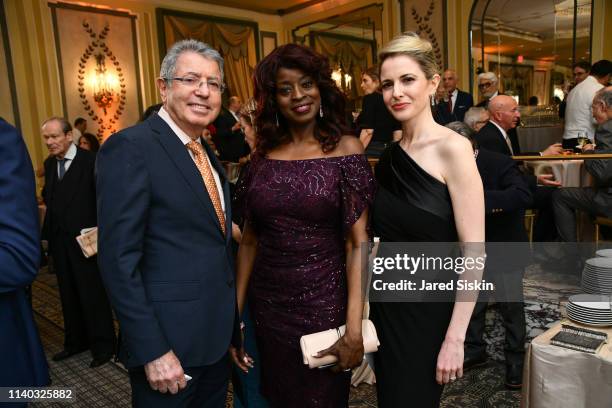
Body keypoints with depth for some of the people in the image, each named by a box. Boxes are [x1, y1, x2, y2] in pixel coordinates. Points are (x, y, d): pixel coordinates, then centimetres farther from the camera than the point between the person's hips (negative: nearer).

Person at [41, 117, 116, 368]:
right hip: (59, 240, 7)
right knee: (68, 295, 16)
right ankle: (76, 341, 31)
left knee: (93, 294, 3)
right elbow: (48, 196, 18)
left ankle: (103, 345, 15)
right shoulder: (49, 164, 10)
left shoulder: (91, 161, -12)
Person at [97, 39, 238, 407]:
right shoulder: (130, 147, -15)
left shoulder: (207, 154, 10)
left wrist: (232, 321, 11)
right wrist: (152, 351, -19)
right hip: (169, 342, -8)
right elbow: (119, 259, -19)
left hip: (218, 336, 8)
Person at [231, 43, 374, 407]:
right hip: (268, 306, 3)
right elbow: (250, 240, 5)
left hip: (324, 304, -3)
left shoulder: (345, 149, -7)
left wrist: (354, 327, -18)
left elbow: (357, 243, -12)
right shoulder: (263, 156, 2)